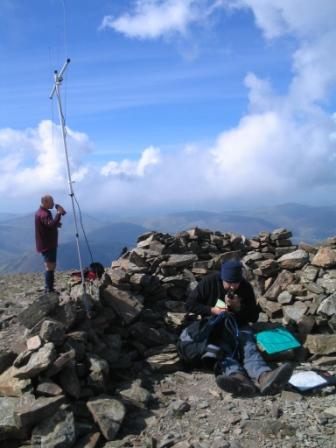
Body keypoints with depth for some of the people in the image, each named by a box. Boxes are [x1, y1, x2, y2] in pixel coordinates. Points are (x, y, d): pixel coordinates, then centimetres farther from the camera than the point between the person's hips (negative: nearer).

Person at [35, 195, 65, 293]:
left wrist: (56, 224, 5)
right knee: (50, 267, -7)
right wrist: (59, 213, -33)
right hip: (47, 245, -11)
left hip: (47, 244, 11)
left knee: (50, 266, 17)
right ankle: (49, 290, -2)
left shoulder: (42, 212, 13)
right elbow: (51, 225, -36)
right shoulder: (43, 214, -21)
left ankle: (49, 288, 24)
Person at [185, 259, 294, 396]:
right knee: (223, 348, -36)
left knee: (248, 346, -32)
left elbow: (254, 317, 4)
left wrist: (239, 307, -15)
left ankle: (264, 376, -64)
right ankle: (238, 376, -68)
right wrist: (212, 310, -16)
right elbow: (190, 304, -3)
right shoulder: (210, 282, -7)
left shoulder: (246, 287, 0)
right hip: (215, 326, -2)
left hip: (238, 325, 2)